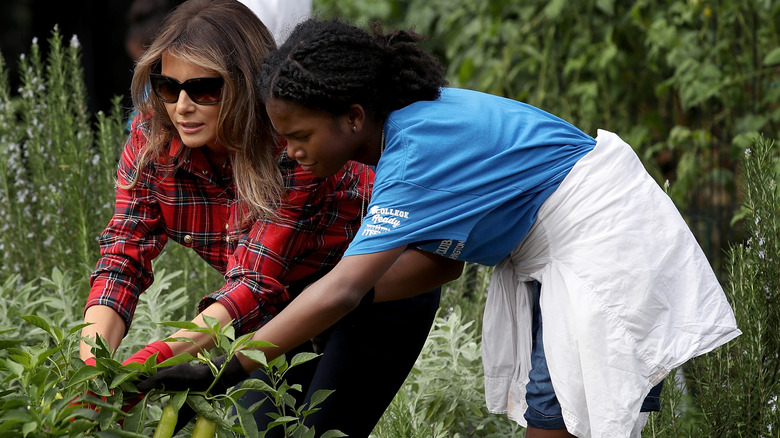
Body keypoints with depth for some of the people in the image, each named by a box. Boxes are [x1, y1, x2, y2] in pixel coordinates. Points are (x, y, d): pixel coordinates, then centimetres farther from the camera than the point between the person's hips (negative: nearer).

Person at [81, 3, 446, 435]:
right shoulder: (152, 138, -19)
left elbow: (255, 283, -40)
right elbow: (123, 258, -21)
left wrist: (157, 359, -53)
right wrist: (91, 366, -38)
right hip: (291, 295, 5)